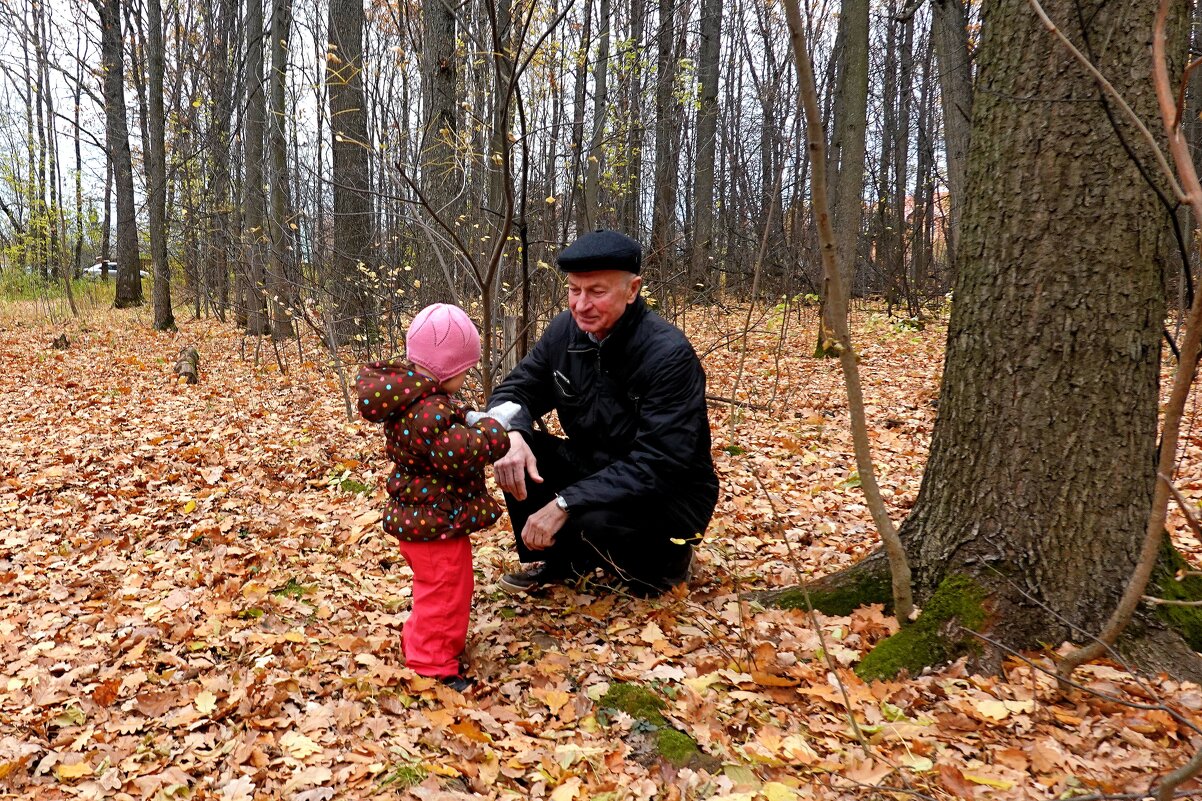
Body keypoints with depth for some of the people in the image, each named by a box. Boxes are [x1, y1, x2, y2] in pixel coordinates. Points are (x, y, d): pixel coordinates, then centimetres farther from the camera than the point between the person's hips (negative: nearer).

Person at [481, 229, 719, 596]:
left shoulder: (669, 354, -26)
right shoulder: (565, 331, -7)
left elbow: (658, 463, -31)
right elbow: (516, 389, -1)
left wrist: (565, 503, -36)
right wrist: (512, 436, -27)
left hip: (669, 494, -6)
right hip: (595, 468, 6)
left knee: (596, 519, -35)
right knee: (515, 451, -15)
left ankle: (665, 561, 1)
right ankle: (557, 561, 7)